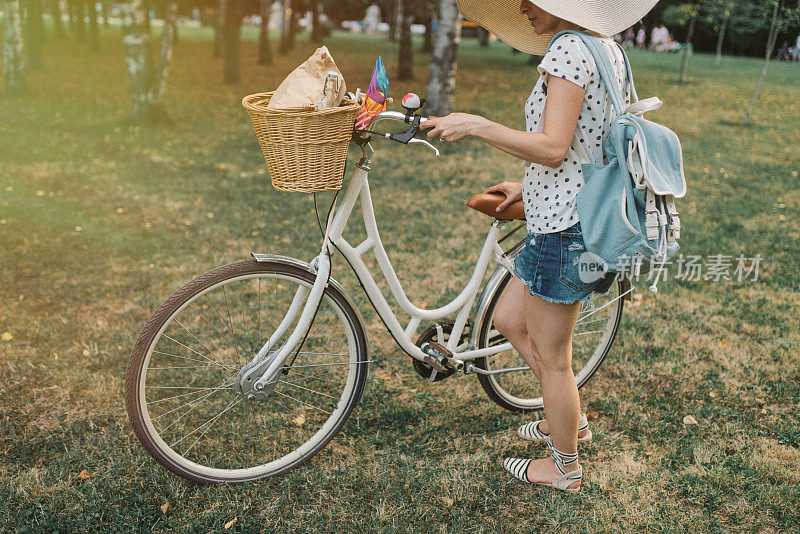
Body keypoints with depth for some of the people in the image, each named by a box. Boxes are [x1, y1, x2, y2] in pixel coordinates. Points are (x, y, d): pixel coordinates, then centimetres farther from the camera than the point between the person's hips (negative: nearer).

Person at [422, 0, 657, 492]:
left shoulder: (569, 49, -17)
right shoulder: (609, 49, 12)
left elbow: (553, 148, -26)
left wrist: (474, 125, -22)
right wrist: (529, 186, 20)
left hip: (564, 229, -10)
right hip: (592, 218, 10)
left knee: (551, 356, 7)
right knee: (511, 320, 22)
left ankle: (566, 468, 27)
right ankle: (572, 419, 38)